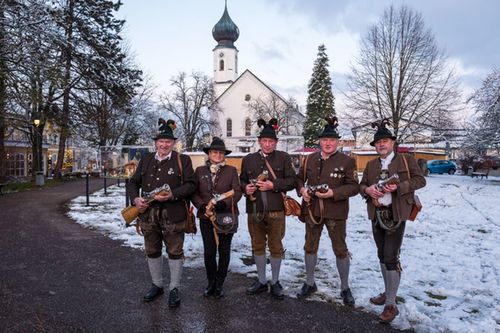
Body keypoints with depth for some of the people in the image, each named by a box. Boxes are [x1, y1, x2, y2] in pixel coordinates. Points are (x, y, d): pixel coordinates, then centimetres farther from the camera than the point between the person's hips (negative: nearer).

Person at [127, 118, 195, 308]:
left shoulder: (183, 160, 0)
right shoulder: (146, 160, 11)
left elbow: (190, 185, -7)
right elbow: (133, 183, 13)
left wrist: (172, 195, -21)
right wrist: (135, 199, -6)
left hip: (173, 215, -4)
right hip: (148, 214, 4)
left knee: (175, 252, 6)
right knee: (152, 251, 16)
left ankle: (174, 288, 21)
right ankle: (157, 285, 34)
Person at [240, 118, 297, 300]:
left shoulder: (284, 158, 1)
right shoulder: (248, 159, 9)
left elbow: (292, 181, -3)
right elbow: (242, 180, 14)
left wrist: (273, 185, -16)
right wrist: (245, 188, -8)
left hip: (276, 210, -2)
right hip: (254, 210, 3)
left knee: (276, 247, 7)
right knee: (258, 246, 13)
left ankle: (275, 282, 25)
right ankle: (261, 281, 30)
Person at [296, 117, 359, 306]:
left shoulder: (347, 161, -6)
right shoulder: (309, 159, 5)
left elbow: (354, 187, -9)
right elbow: (300, 178, 15)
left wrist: (333, 193, -22)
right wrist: (301, 189, -7)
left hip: (335, 212, -3)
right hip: (312, 210, 4)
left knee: (340, 250, 8)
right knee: (310, 247, 14)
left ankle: (345, 288, 26)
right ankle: (310, 283, 33)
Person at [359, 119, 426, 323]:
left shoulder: (406, 160, -1)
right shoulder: (371, 165, 12)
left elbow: (420, 180, -5)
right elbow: (361, 185, 12)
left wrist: (399, 187, -19)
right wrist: (367, 189, -12)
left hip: (396, 215, -5)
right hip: (376, 215, 5)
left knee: (391, 257, -8)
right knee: (382, 256, 15)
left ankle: (391, 305, 1)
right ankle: (388, 293, 31)